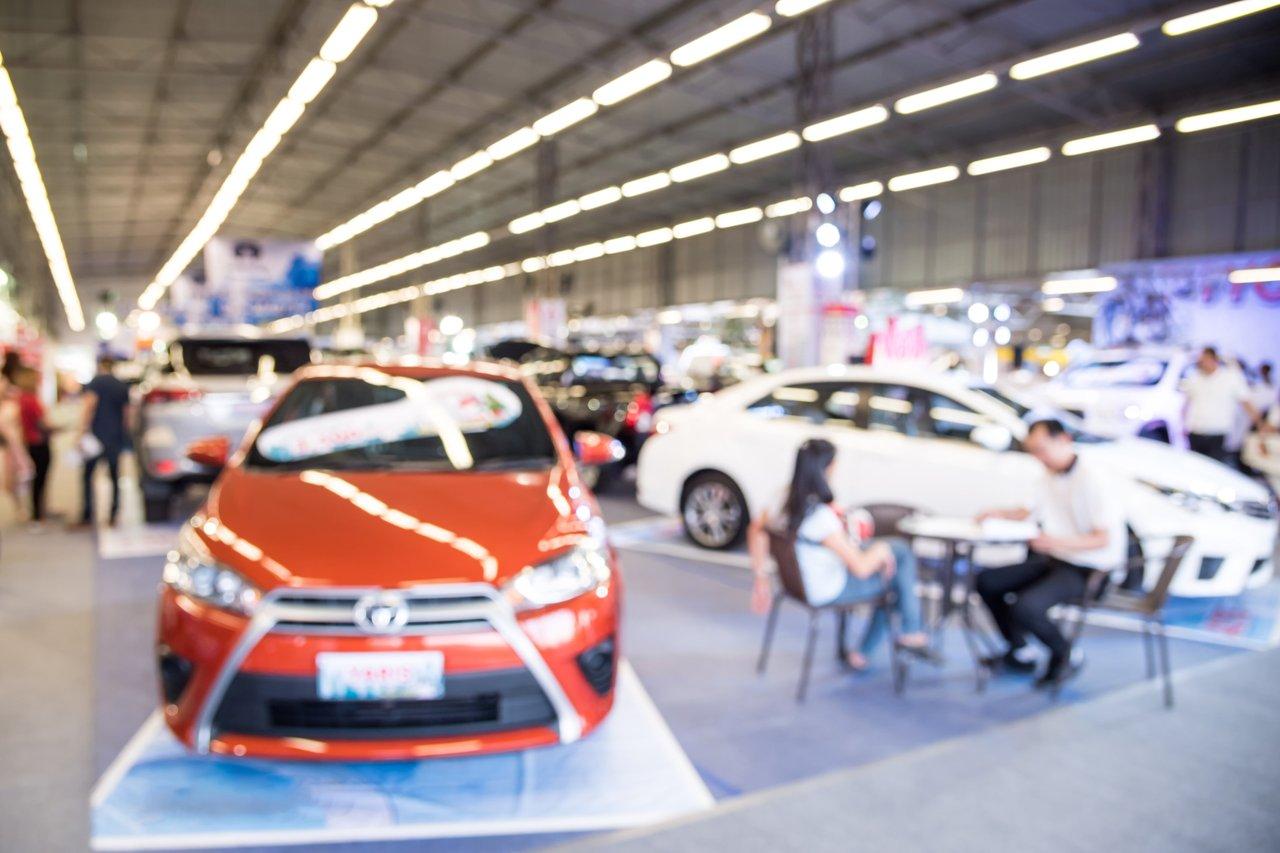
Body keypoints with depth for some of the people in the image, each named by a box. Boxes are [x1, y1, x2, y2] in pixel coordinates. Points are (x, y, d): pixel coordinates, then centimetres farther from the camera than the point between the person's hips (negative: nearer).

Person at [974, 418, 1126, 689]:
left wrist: (1057, 542, -36)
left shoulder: (1092, 477, -18)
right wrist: (998, 514, 3)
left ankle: (1066, 656, 1)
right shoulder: (1049, 477, 8)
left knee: (1025, 607, -28)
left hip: (1090, 569, -9)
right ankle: (1019, 652, 16)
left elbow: (1103, 540, -21)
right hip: (1056, 559, 9)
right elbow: (1028, 512, 24)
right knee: (986, 581, 4)